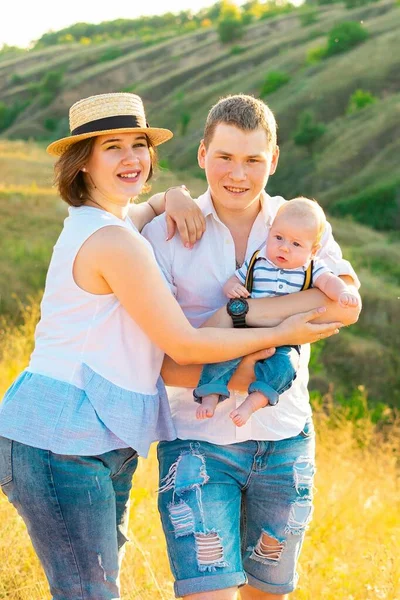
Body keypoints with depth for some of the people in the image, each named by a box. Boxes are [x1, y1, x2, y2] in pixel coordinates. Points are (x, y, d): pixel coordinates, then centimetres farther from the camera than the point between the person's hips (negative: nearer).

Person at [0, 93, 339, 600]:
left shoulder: (92, 222, 13)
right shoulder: (115, 242, -16)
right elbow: (185, 346, -12)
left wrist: (176, 202, 9)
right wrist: (282, 334, -3)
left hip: (103, 445, 10)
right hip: (60, 445, -10)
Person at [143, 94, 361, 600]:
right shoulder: (164, 235, -4)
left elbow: (345, 303, -18)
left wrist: (237, 313, -24)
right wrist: (229, 380, -23)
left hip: (284, 443, 3)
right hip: (197, 442, -2)